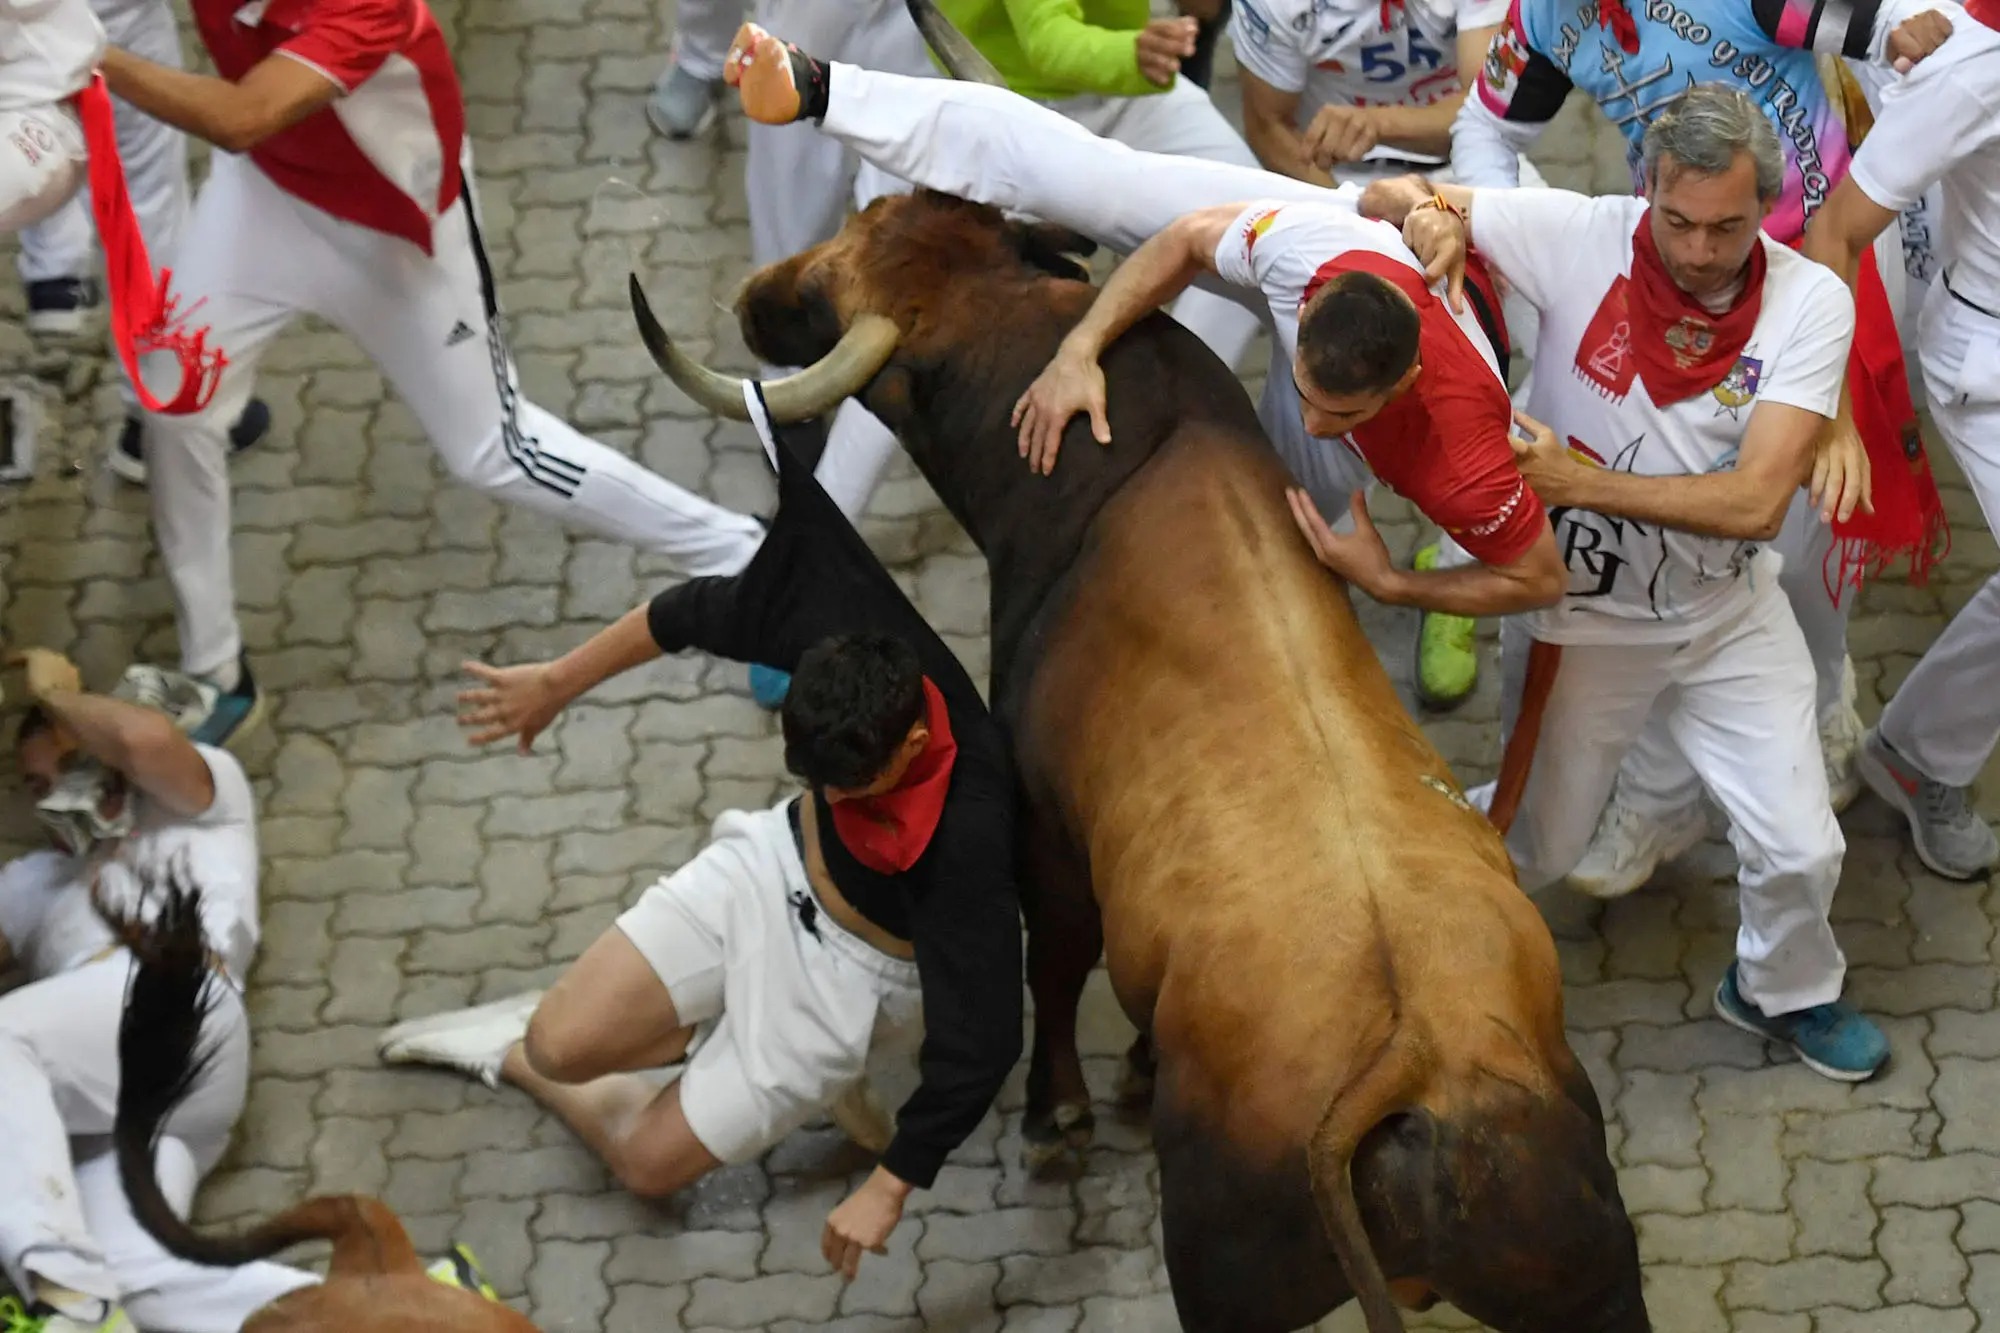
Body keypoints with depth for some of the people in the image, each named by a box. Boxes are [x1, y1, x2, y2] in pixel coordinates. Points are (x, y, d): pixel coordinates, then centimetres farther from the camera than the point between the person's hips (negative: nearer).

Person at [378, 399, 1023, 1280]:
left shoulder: (971, 836, -41)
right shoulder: (846, 640, -29)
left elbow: (981, 1041, -34)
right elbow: (692, 613, -9)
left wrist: (891, 1187, -27)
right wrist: (557, 683, 0)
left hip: (855, 968, -4)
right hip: (775, 867, 4)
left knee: (648, 1160, 3)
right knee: (565, 1043, -8)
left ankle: (510, 1060, 30)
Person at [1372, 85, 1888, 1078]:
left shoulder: (1810, 304, -21)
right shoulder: (1581, 237, -22)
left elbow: (1757, 501, -28)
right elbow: (1384, 205, -15)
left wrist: (1577, 480, -32)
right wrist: (1421, 208, -39)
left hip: (1729, 614, 1)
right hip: (1579, 614, -1)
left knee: (1800, 850, 2)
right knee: (1536, 844, 12)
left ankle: (1784, 992, 35)